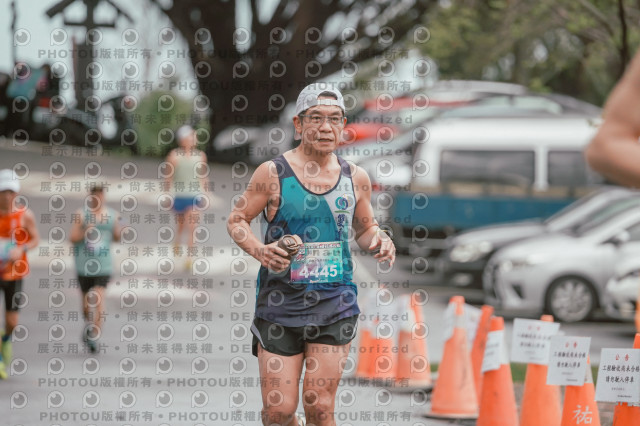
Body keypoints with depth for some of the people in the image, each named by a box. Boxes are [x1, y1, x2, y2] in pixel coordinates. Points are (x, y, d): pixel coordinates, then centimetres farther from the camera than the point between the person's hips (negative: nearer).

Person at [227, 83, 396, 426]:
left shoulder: (355, 178, 7)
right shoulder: (273, 173, -4)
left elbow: (364, 228, 21)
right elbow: (236, 220, 5)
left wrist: (378, 241, -2)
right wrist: (259, 250, -15)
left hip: (335, 304, 2)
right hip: (280, 303, -2)